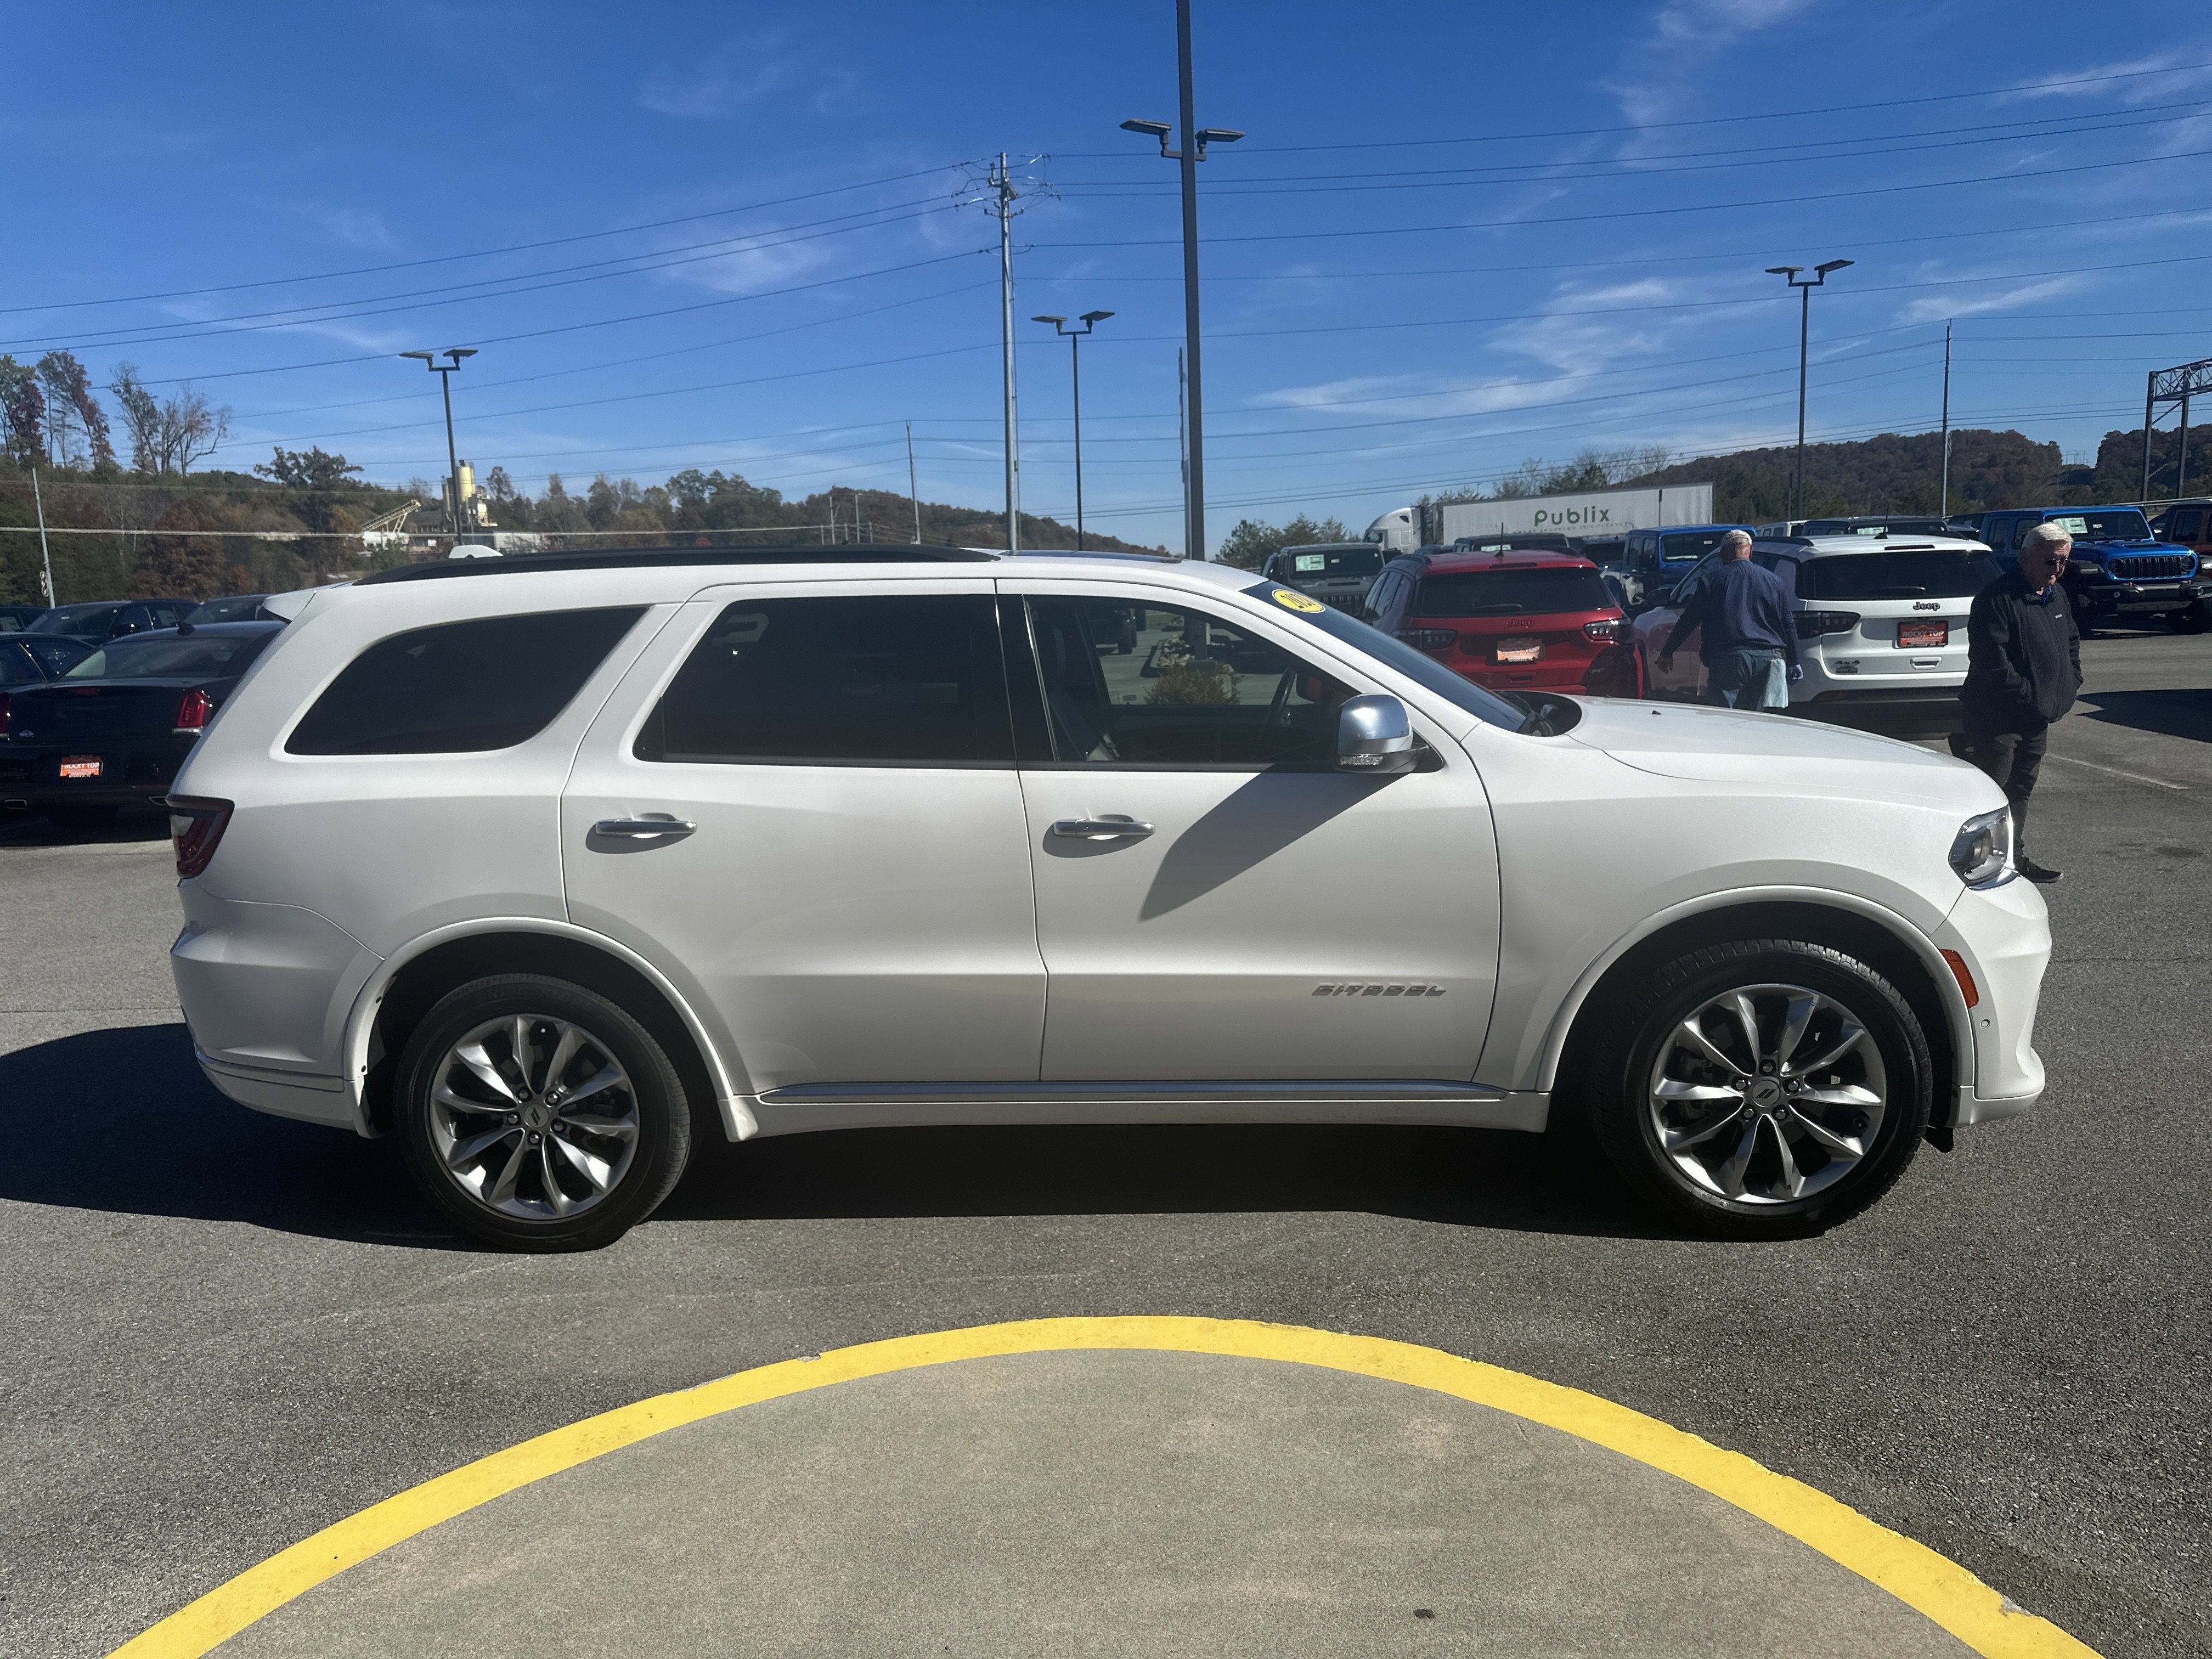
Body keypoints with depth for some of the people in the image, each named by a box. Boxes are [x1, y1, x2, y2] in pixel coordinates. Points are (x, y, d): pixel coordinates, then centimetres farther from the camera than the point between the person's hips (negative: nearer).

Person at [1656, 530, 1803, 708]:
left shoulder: (1711, 580, 4)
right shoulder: (1776, 582, 13)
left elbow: (1689, 620, 3)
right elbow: (1789, 625, 14)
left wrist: (1667, 652, 10)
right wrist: (1794, 663, 21)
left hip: (1727, 661, -3)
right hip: (1767, 660, 3)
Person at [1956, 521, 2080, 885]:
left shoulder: (2057, 596, 14)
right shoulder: (1997, 598, -16)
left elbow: (2072, 642, 29)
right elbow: (1991, 659, -23)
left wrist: (2071, 682, 14)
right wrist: (2027, 695, -21)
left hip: (2037, 719, 9)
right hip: (1998, 717, -9)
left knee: (2021, 792, 17)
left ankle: (2016, 857, 26)